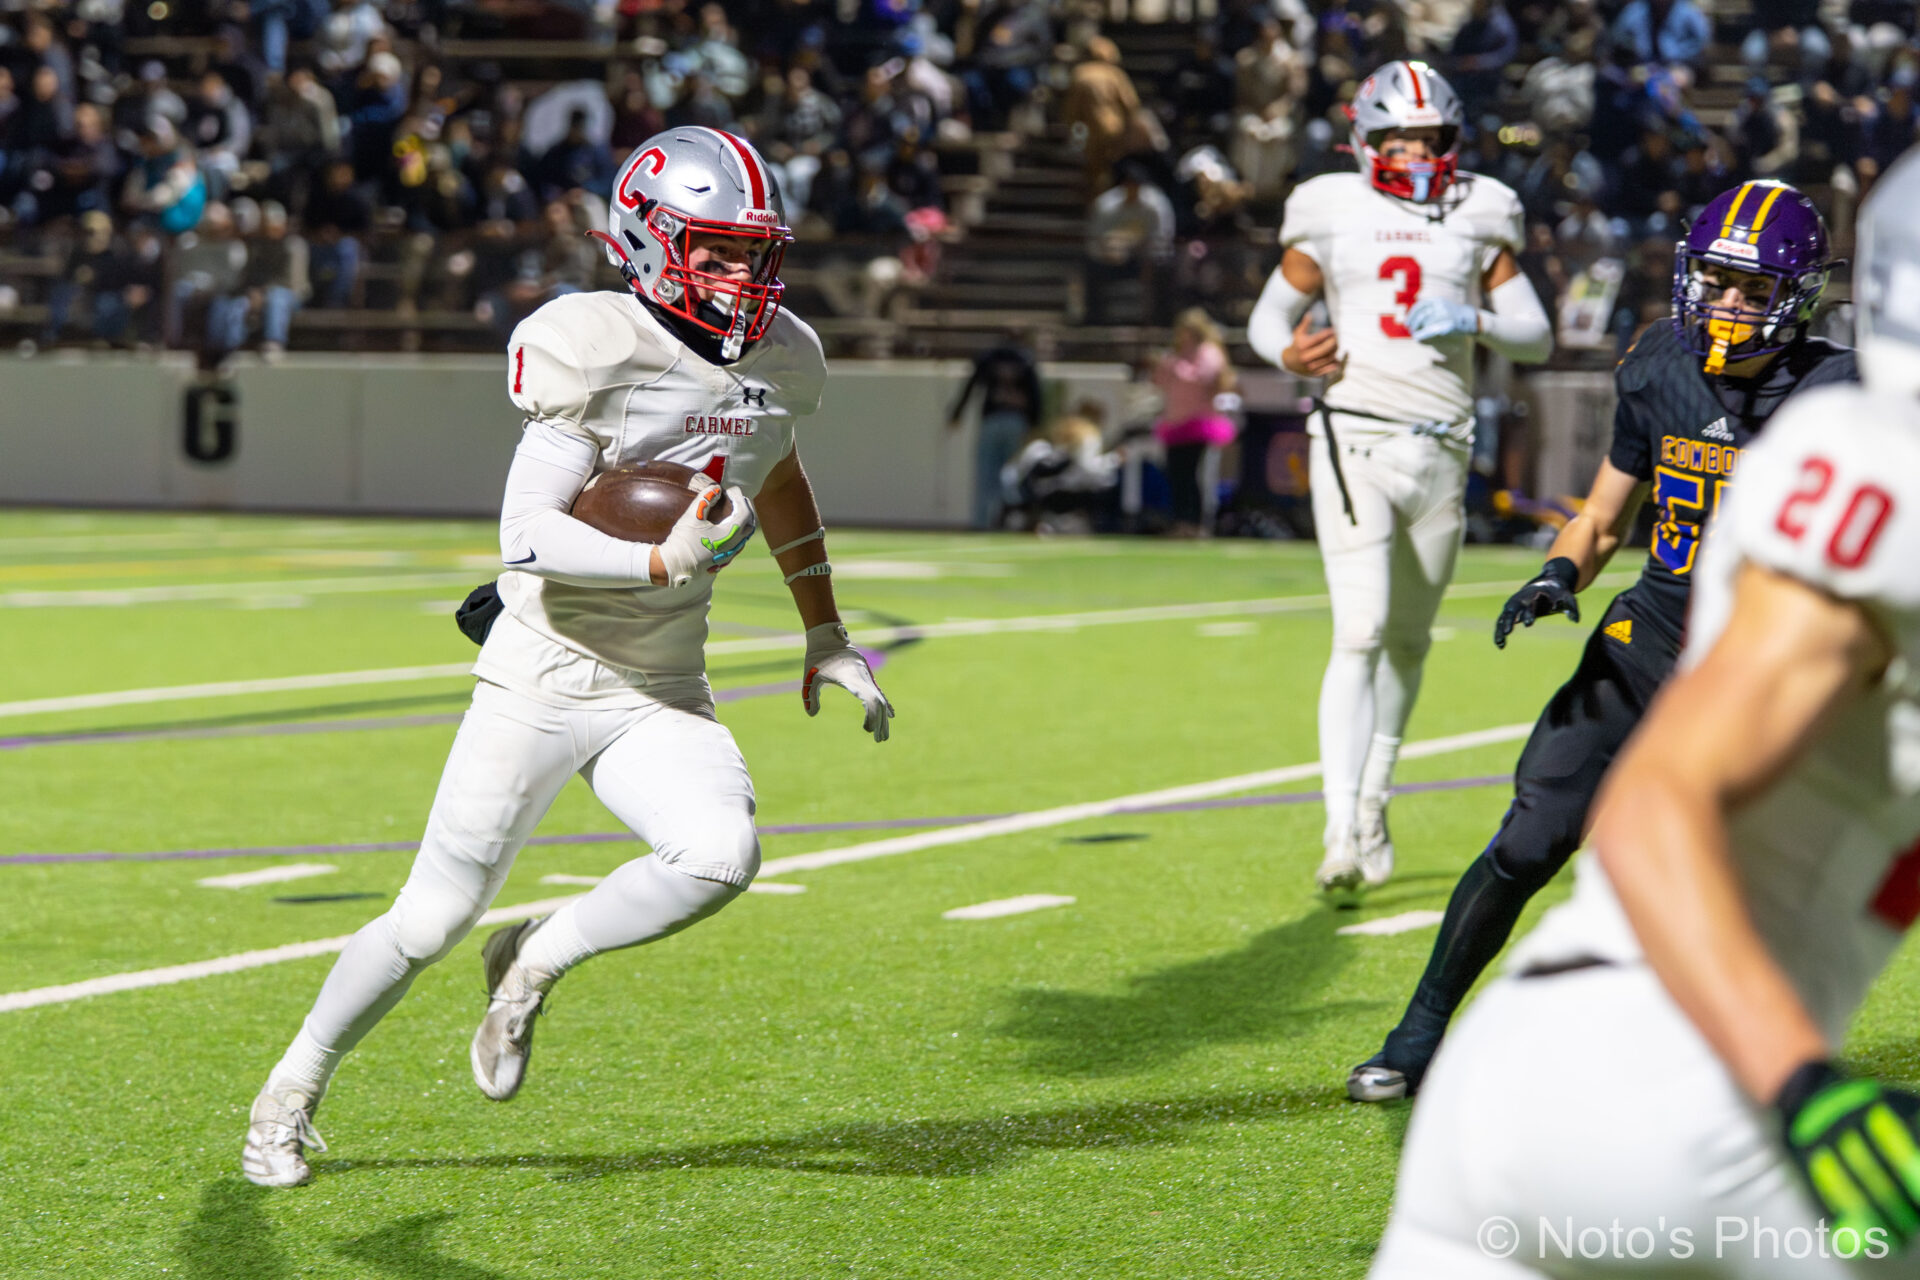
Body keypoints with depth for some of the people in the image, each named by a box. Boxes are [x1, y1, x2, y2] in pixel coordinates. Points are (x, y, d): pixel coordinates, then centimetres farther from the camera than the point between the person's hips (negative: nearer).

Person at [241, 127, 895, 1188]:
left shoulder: (780, 360, 3)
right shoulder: (602, 354, -17)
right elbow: (527, 537, -23)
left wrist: (827, 637, 26)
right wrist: (664, 563, -34)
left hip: (660, 699, 5)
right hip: (543, 679, -5)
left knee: (719, 856, -24)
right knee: (433, 919, -2)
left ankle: (535, 962, 3)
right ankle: (294, 1090, 22)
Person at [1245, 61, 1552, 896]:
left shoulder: (1478, 219, 9)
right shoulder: (1334, 216, 3)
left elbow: (1537, 337, 10)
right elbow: (1269, 315, 12)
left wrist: (1476, 320, -10)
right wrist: (1289, 354, -10)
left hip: (1442, 453, 4)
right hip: (1356, 442, -4)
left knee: (1407, 641, 13)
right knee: (1360, 633, -16)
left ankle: (1371, 807, 30)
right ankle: (1341, 834, -20)